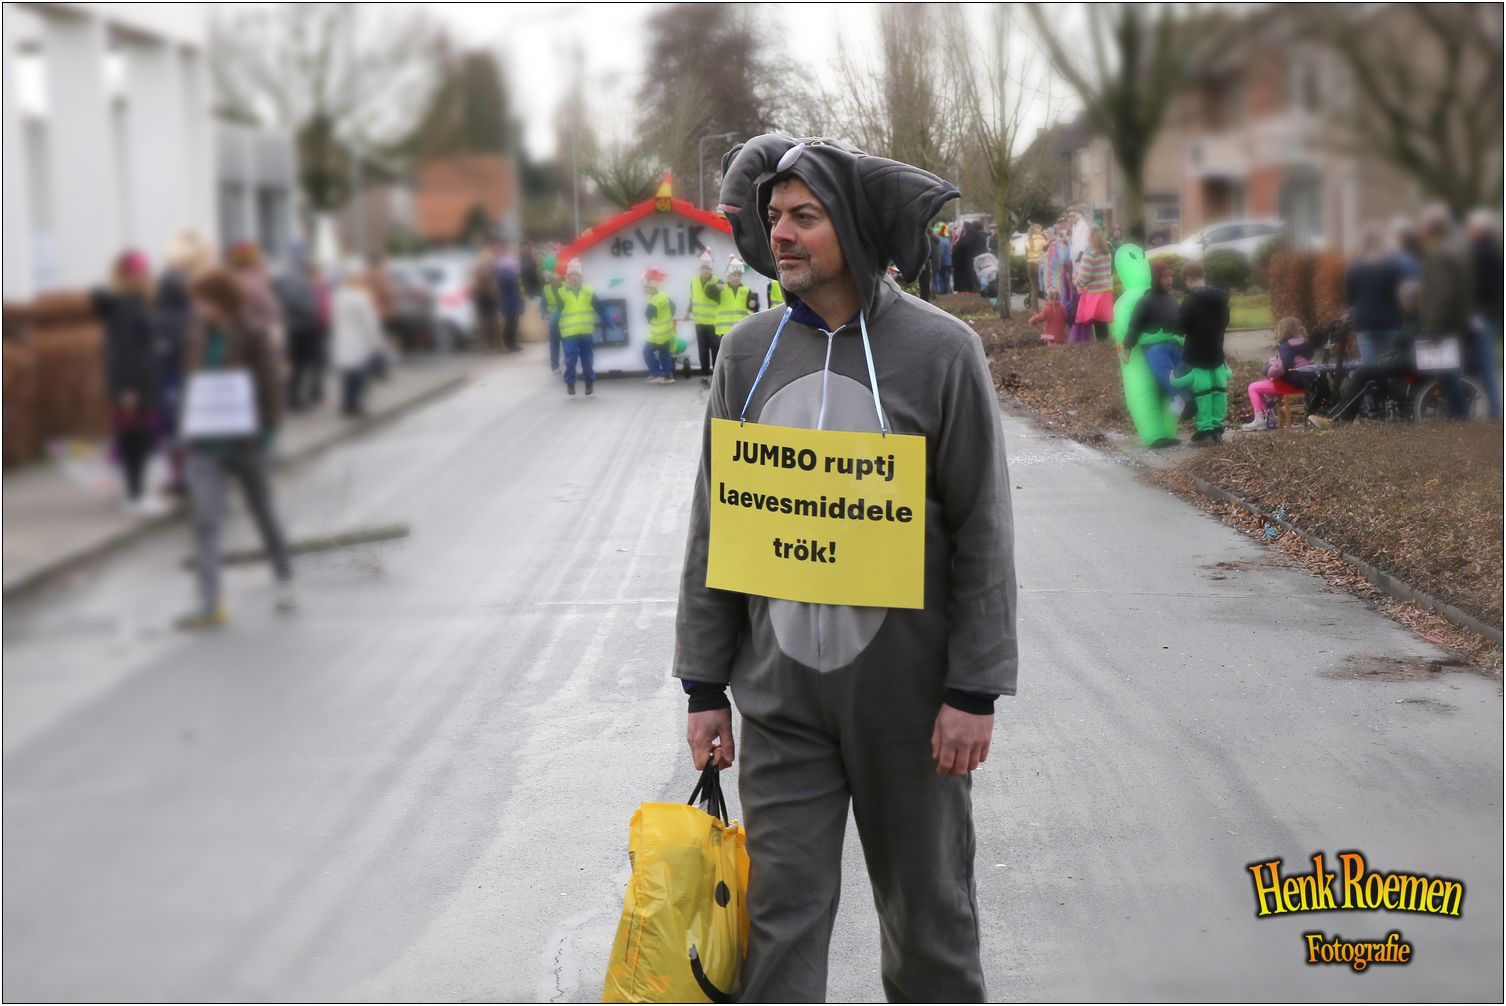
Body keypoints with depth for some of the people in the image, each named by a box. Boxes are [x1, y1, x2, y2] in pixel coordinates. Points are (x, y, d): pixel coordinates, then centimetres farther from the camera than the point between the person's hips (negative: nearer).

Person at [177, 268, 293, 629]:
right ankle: (210, 606, -16)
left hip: (244, 442, -3)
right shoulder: (196, 340, 5)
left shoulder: (254, 339, -9)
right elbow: (190, 384, 15)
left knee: (263, 514, 15)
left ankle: (284, 582, 37)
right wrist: (189, 429, 7)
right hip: (206, 445, 3)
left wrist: (265, 433, -16)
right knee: (204, 521, -11)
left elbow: (270, 390, -9)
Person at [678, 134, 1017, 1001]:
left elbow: (983, 531, -7)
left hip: (909, 693, -2)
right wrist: (705, 685, 5)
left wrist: (974, 690, -10)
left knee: (929, 905, 12)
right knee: (783, 913, 4)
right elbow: (714, 527, 7)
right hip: (781, 699, 3)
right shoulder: (750, 351, 2)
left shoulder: (940, 350, -8)